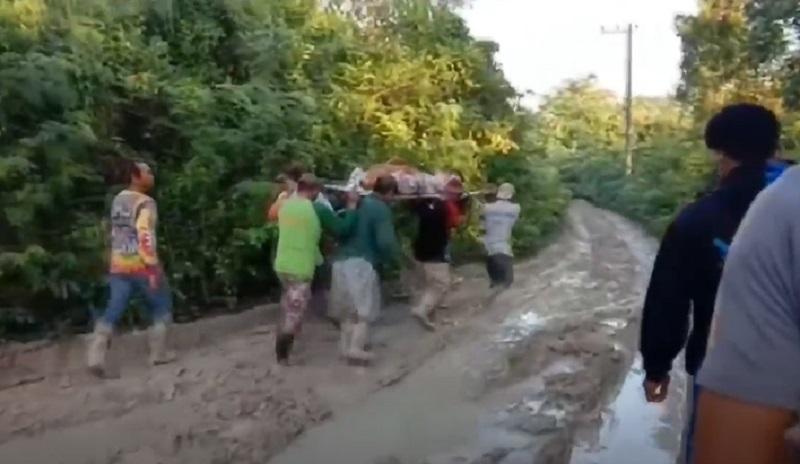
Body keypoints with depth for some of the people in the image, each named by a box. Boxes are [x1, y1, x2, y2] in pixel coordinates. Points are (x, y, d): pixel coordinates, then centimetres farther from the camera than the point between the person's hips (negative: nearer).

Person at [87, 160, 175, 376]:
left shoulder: (118, 199, 13)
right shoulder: (145, 203, -13)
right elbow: (145, 236, -23)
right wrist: (153, 268, -24)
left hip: (119, 265, 7)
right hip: (141, 265, -7)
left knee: (113, 310, 7)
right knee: (161, 305, 11)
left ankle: (96, 354, -4)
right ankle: (158, 353, 15)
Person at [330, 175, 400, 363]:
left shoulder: (359, 203, 13)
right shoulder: (381, 209, -10)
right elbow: (385, 242, -18)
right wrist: (394, 257, -1)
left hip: (342, 260, 8)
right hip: (362, 263, -7)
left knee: (348, 308, 17)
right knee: (365, 309, 4)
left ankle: (346, 345, 24)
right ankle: (356, 348, 0)